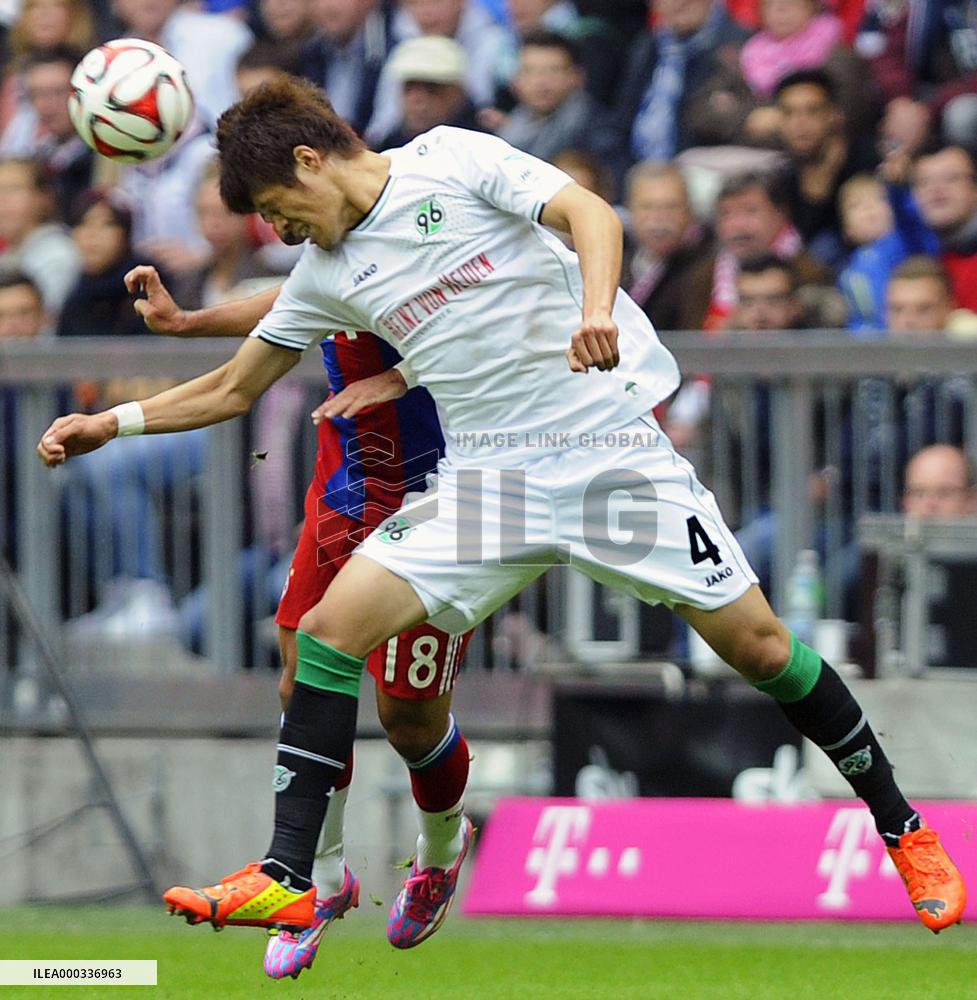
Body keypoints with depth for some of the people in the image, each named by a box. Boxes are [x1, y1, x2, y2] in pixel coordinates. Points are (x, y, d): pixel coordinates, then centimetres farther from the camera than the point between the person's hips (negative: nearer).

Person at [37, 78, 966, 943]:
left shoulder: (453, 161, -6)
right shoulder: (325, 273, 9)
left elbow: (592, 214, -17)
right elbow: (233, 388, 19)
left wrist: (598, 305, -36)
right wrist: (112, 422, 10)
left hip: (611, 441, -5)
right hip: (486, 475, 5)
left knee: (756, 645, -5)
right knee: (331, 625, -12)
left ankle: (901, 829, 14)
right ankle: (286, 878, -11)